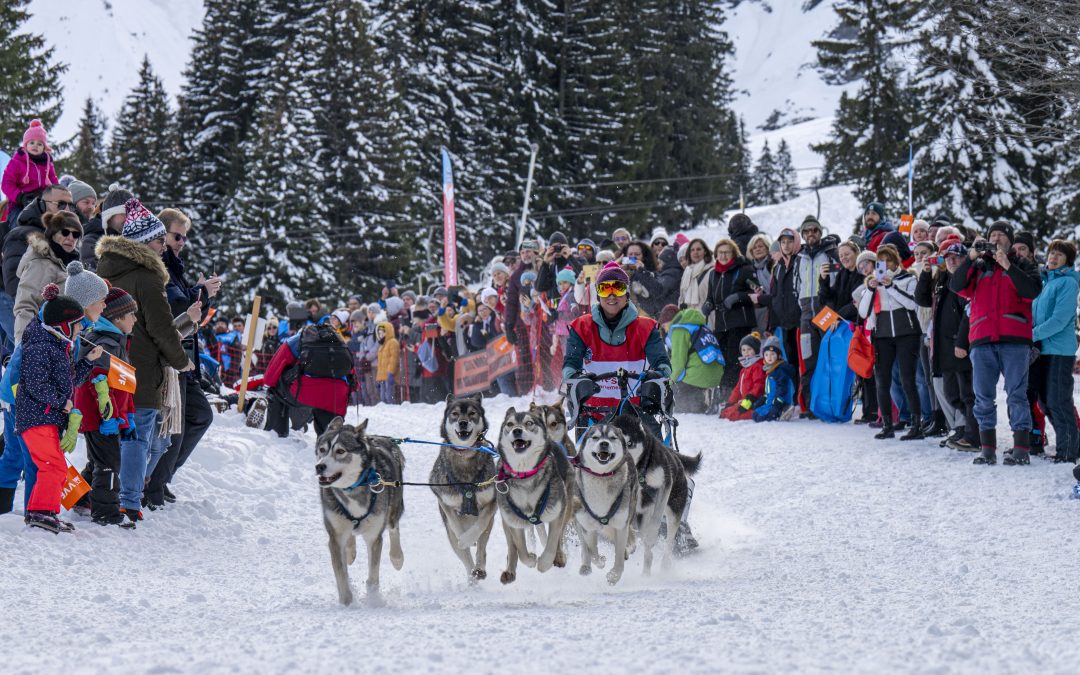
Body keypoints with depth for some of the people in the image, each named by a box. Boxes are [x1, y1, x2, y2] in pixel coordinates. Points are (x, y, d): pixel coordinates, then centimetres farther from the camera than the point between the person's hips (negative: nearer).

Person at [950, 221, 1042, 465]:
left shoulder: (1022, 265, 12)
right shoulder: (979, 266, 19)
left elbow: (1032, 290, -7)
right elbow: (956, 286, 3)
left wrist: (1008, 266, -14)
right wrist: (970, 259, -8)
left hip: (1014, 340, -3)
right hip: (982, 341, 3)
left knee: (1017, 394, -7)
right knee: (983, 397, 2)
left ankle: (1021, 449, -9)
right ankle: (987, 449, 6)